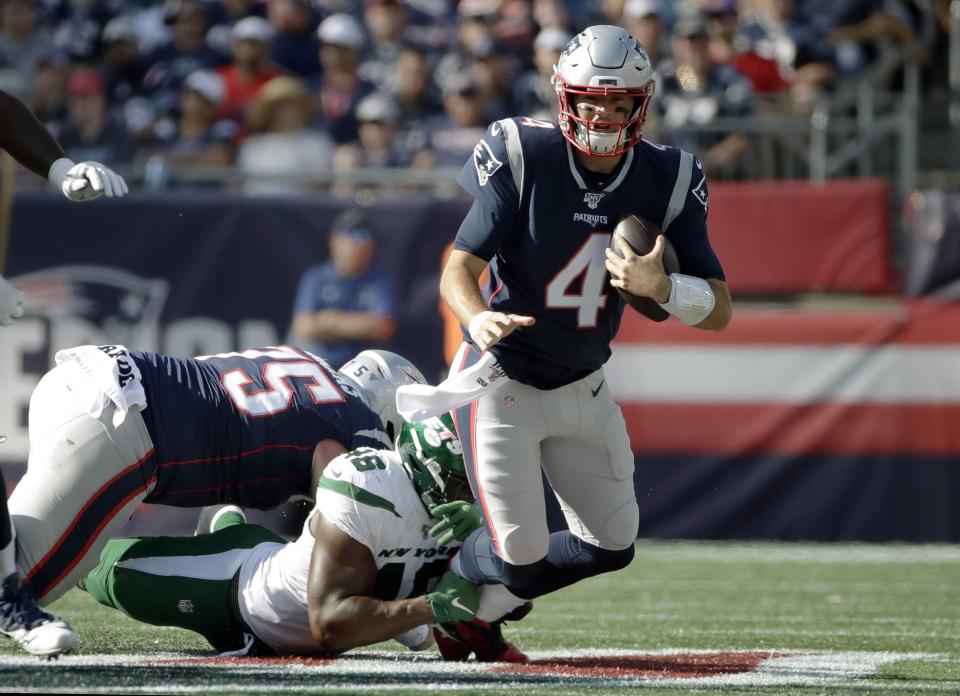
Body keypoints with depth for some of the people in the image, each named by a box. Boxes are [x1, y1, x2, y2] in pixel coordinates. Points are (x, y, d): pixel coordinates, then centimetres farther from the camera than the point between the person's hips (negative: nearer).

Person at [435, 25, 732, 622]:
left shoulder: (668, 181, -11)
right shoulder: (523, 158, -20)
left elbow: (720, 310, -11)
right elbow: (458, 269, -20)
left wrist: (660, 287, -33)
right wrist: (479, 318, -43)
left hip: (583, 387, 5)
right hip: (503, 379, -5)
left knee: (612, 545, 10)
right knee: (521, 555, -8)